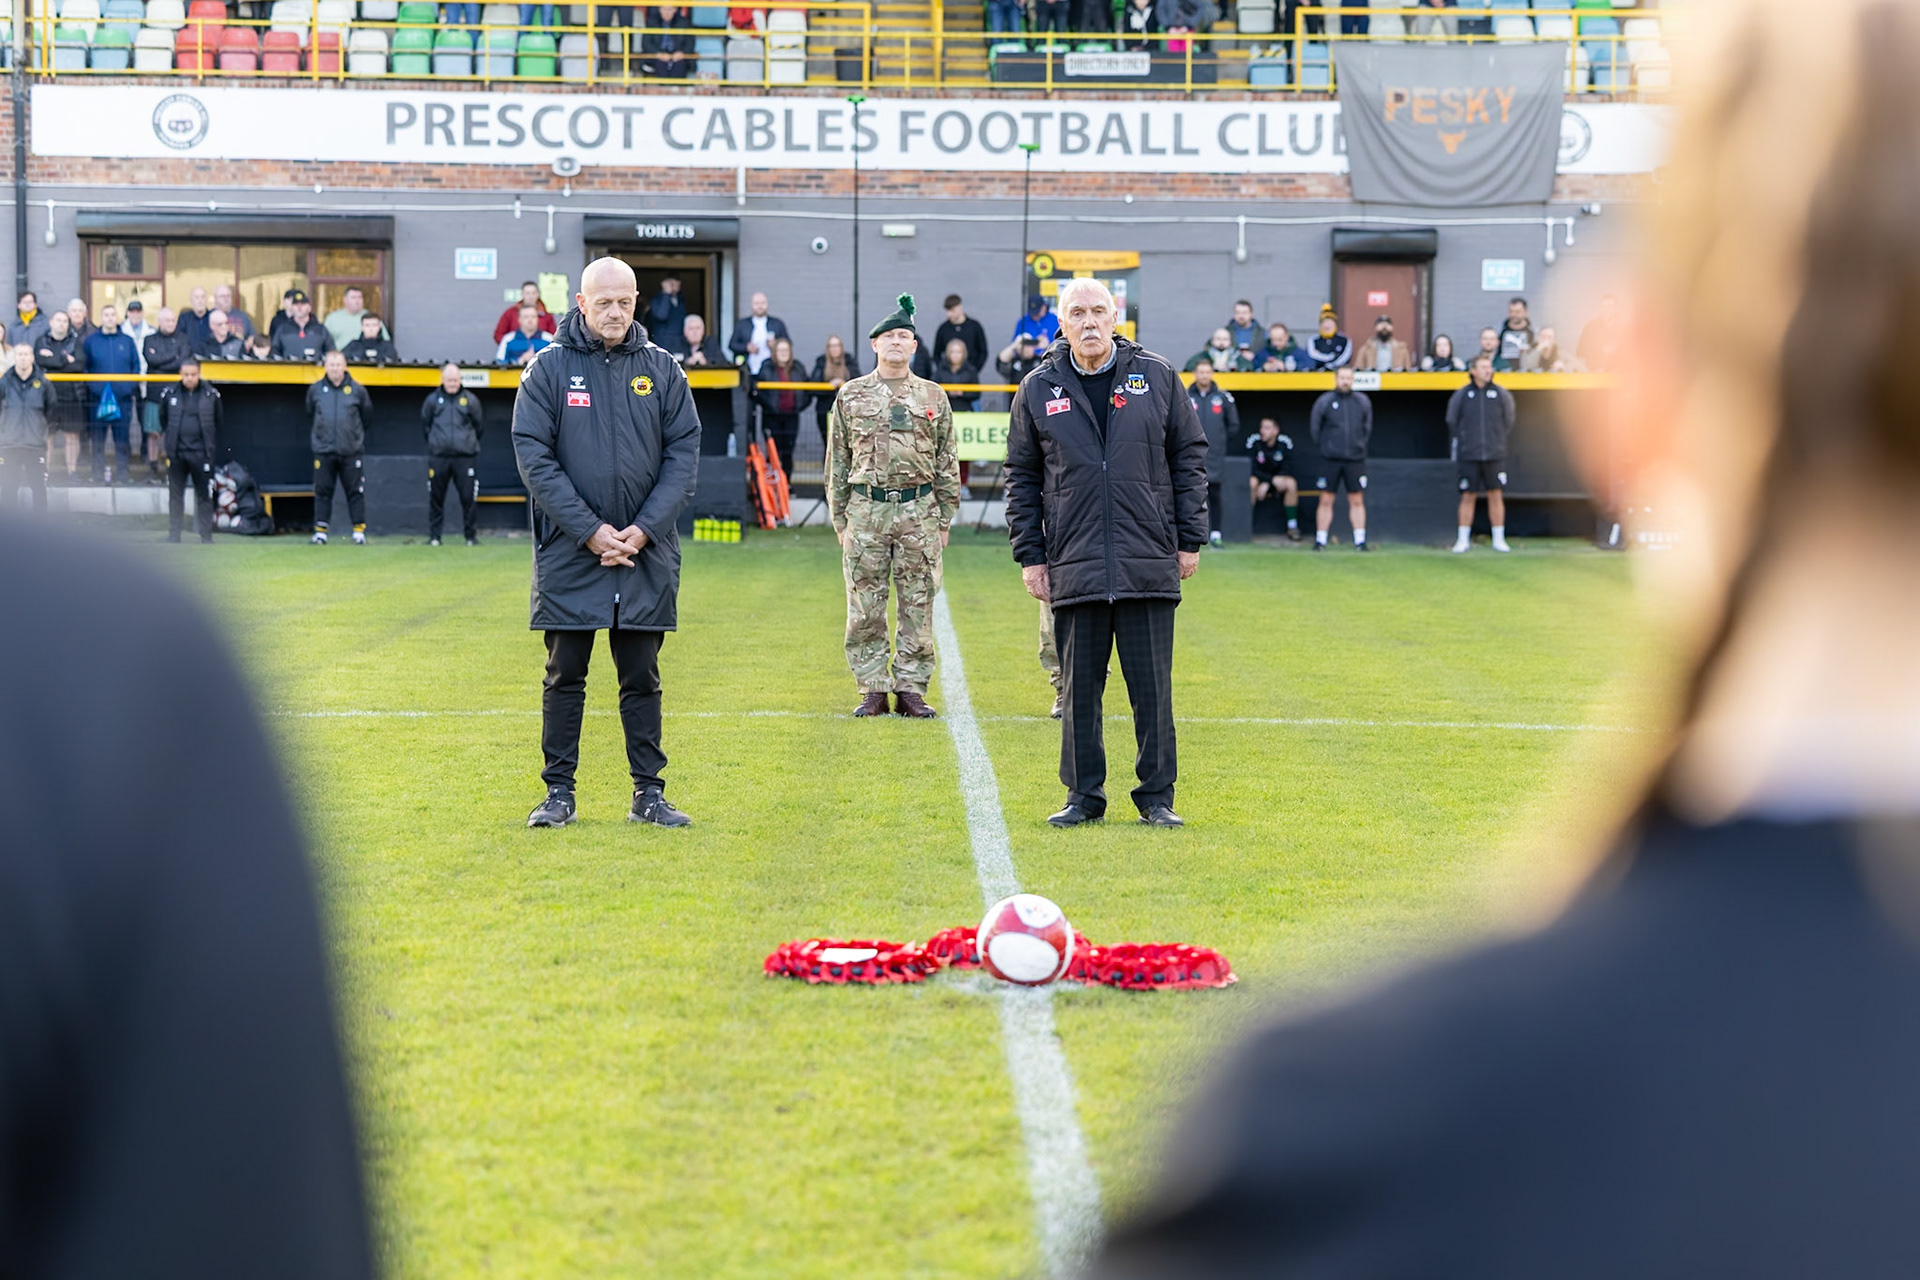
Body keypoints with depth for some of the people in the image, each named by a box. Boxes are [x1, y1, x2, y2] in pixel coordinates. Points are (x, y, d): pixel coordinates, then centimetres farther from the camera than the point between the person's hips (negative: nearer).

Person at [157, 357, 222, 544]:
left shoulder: (211, 395, 0)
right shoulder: (169, 393, 2)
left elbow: (218, 423, 9)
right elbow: (163, 418, 18)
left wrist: (214, 450, 7)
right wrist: (165, 437, 12)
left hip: (201, 453, -1)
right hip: (176, 453, 1)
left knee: (204, 496, 2)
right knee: (175, 495, 6)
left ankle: (207, 537, 7)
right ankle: (173, 536, 12)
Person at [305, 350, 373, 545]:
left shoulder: (357, 390, 0)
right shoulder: (315, 390, 4)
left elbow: (367, 418, 13)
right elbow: (310, 415, 19)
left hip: (351, 451, -1)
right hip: (323, 451, 1)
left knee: (355, 492, 2)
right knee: (322, 492, 3)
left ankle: (359, 531, 8)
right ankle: (320, 531, 9)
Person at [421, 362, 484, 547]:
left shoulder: (470, 400, 4)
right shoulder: (432, 400, 6)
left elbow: (480, 426, 14)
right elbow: (425, 425, 18)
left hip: (464, 457, -1)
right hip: (438, 457, 1)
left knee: (468, 497, -2)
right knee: (436, 497, 4)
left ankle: (471, 535, 8)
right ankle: (434, 536, 11)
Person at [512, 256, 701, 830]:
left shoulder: (662, 368, 5)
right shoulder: (549, 368, -1)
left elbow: (684, 454, 2)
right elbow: (534, 457, -6)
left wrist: (644, 530, -10)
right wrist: (589, 531, -13)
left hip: (647, 552, 2)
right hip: (570, 553, -2)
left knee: (642, 677, 7)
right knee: (565, 676, 4)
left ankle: (649, 792, 13)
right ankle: (559, 792, 11)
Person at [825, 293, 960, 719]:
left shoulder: (933, 397, 9)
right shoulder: (851, 395, 8)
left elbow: (947, 463, 11)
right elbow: (838, 461, 10)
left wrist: (944, 519, 5)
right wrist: (840, 519, 5)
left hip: (919, 511, 0)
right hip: (866, 510, 0)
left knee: (917, 605, 1)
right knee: (865, 607, 0)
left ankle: (911, 690, 7)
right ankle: (873, 690, 7)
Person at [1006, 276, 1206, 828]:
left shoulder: (1157, 377, 6)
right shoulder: (1039, 389, 6)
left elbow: (1190, 458, 9)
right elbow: (1022, 477, 10)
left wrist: (1190, 539, 4)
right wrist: (1030, 555, 4)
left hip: (1150, 566, -1)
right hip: (1073, 567, 1)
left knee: (1152, 684, 1)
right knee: (1079, 686, 5)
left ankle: (1157, 796, 10)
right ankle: (1084, 794, 14)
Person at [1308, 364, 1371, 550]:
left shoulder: (1363, 401, 6)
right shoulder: (1324, 401, -1)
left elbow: (1368, 428, 16)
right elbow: (1313, 428, 6)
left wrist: (1360, 446, 11)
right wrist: (1323, 447, 6)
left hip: (1355, 459, 2)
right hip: (1330, 460, -2)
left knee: (1357, 501, 2)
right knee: (1325, 501, -1)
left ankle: (1360, 541, 5)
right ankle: (1320, 540, 4)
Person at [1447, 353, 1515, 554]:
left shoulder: (1501, 395, 4)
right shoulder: (1461, 395, 1)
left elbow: (1508, 423, 16)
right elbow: (1452, 422, 13)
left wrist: (1498, 441, 14)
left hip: (1495, 455, 1)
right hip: (1468, 456, -1)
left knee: (1496, 496, 1)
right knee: (1467, 497, 1)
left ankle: (1499, 539, 8)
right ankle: (1462, 540, 7)